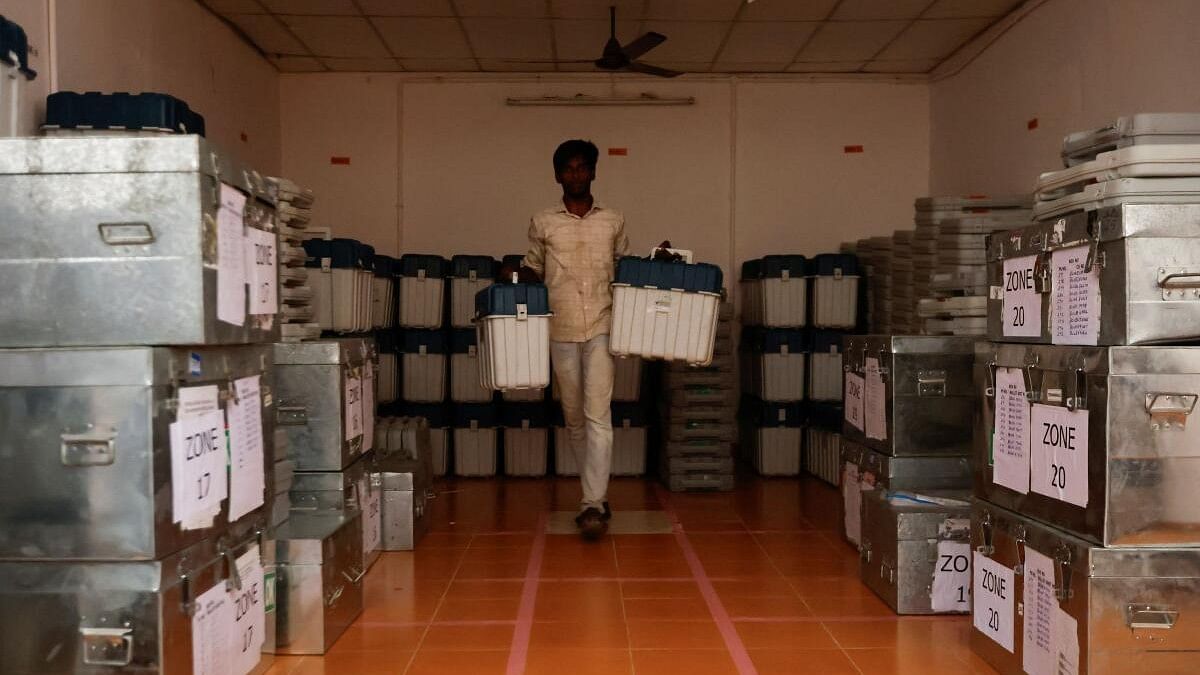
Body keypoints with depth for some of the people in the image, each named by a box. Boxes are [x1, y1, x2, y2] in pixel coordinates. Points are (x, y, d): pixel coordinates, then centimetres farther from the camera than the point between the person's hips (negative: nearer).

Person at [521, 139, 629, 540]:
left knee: (598, 417, -12)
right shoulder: (542, 223, 6)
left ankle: (592, 504, -12)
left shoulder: (613, 221, 8)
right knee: (574, 419, 10)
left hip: (601, 330, -1)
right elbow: (533, 267, 17)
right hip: (561, 332, 2)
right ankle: (597, 496, 25)